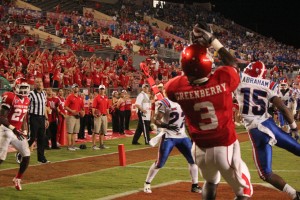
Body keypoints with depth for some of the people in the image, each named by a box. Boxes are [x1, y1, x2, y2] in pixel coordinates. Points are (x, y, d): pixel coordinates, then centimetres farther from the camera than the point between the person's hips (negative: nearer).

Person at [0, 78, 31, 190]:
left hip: (18, 131, 7)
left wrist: (24, 131, 13)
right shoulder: (9, 98, -16)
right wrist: (14, 129, -25)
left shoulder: (26, 101, 7)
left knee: (27, 156, 1)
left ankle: (18, 179, 20)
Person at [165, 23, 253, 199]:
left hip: (201, 150, 4)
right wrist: (212, 40, 8)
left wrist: (195, 46, 7)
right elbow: (232, 64, 3)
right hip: (226, 148, -4)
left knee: (211, 182, 31)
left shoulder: (178, 87, -16)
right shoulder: (223, 79, -22)